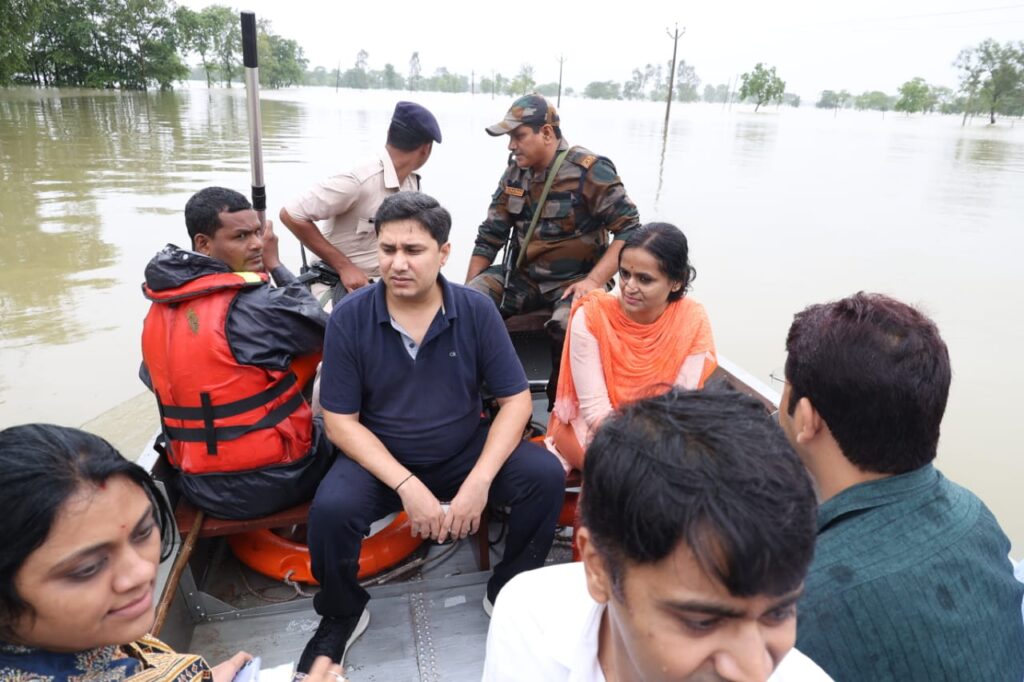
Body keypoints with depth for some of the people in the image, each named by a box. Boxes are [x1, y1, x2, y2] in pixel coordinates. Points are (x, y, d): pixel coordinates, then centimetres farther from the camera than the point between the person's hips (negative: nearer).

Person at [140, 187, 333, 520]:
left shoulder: (159, 310, 1)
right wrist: (275, 265, 0)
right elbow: (320, 328, -7)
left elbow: (153, 378, 15)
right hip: (269, 481, -7)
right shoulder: (253, 305, -23)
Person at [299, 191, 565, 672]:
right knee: (330, 509, -29)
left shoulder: (476, 311, -11)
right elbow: (341, 421, -11)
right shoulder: (349, 317, -13)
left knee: (545, 475, -21)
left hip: (465, 449, 1)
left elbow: (516, 401, -8)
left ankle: (508, 593, 7)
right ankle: (342, 616, 5)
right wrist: (407, 485, -23)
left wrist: (480, 480, -22)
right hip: (380, 457, -1)